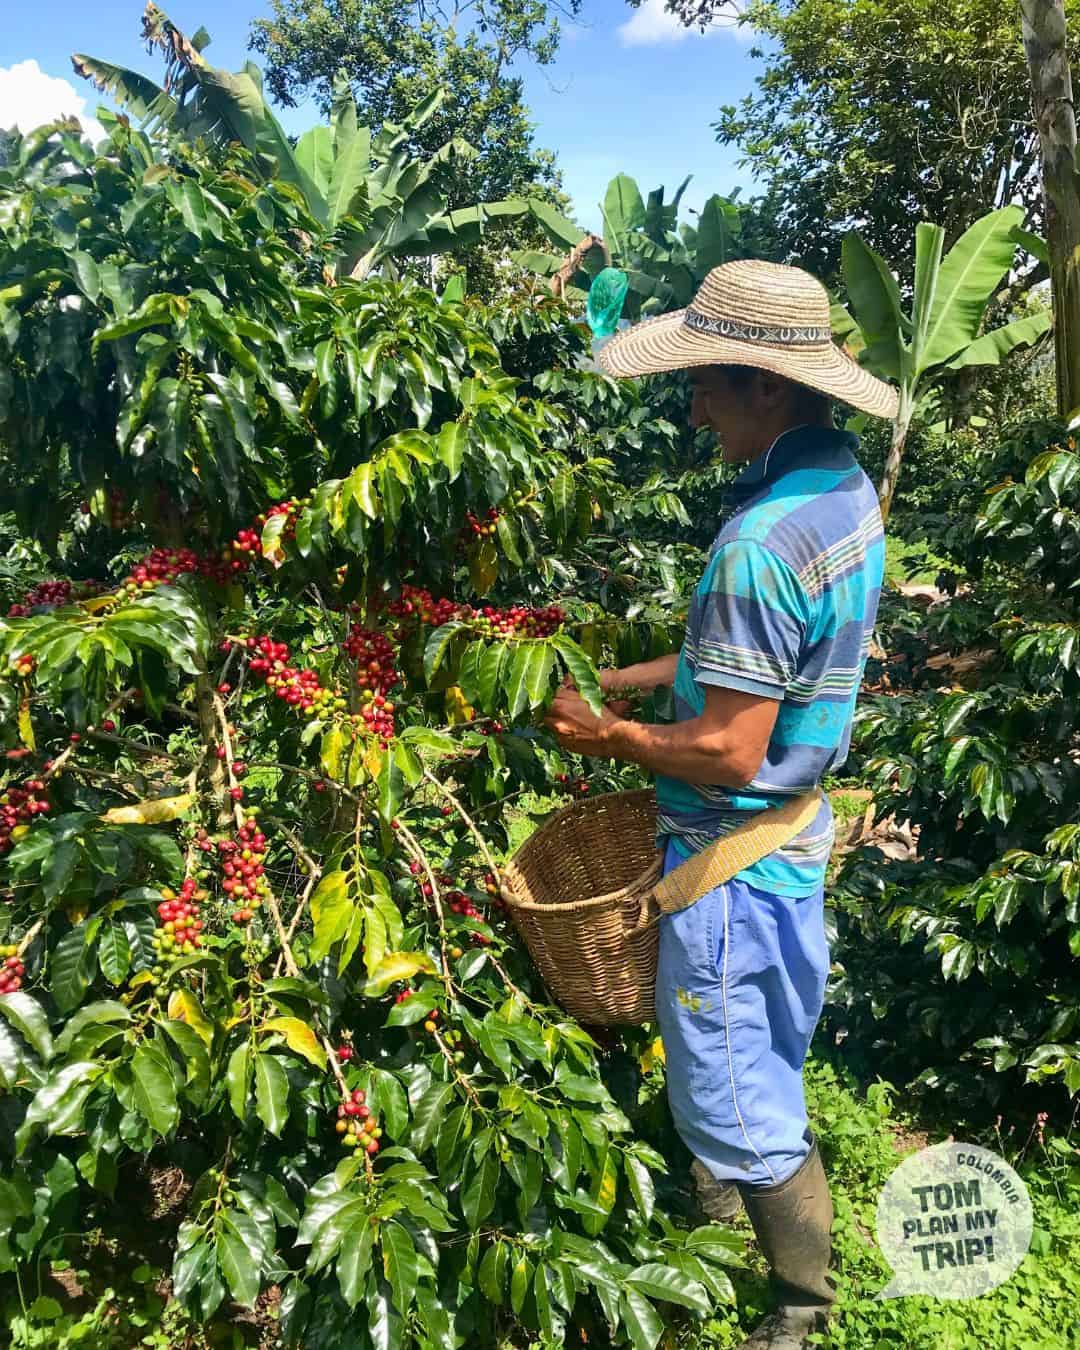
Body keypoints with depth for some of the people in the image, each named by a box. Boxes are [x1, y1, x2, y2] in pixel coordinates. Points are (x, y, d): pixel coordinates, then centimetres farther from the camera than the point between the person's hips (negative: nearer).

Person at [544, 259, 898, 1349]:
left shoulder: (762, 541, -29)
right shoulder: (845, 485, 2)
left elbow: (727, 753, -27)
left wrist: (607, 736, -12)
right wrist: (639, 676, 7)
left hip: (734, 860, -10)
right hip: (796, 839, 10)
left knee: (741, 1106, 8)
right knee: (760, 1074, 26)